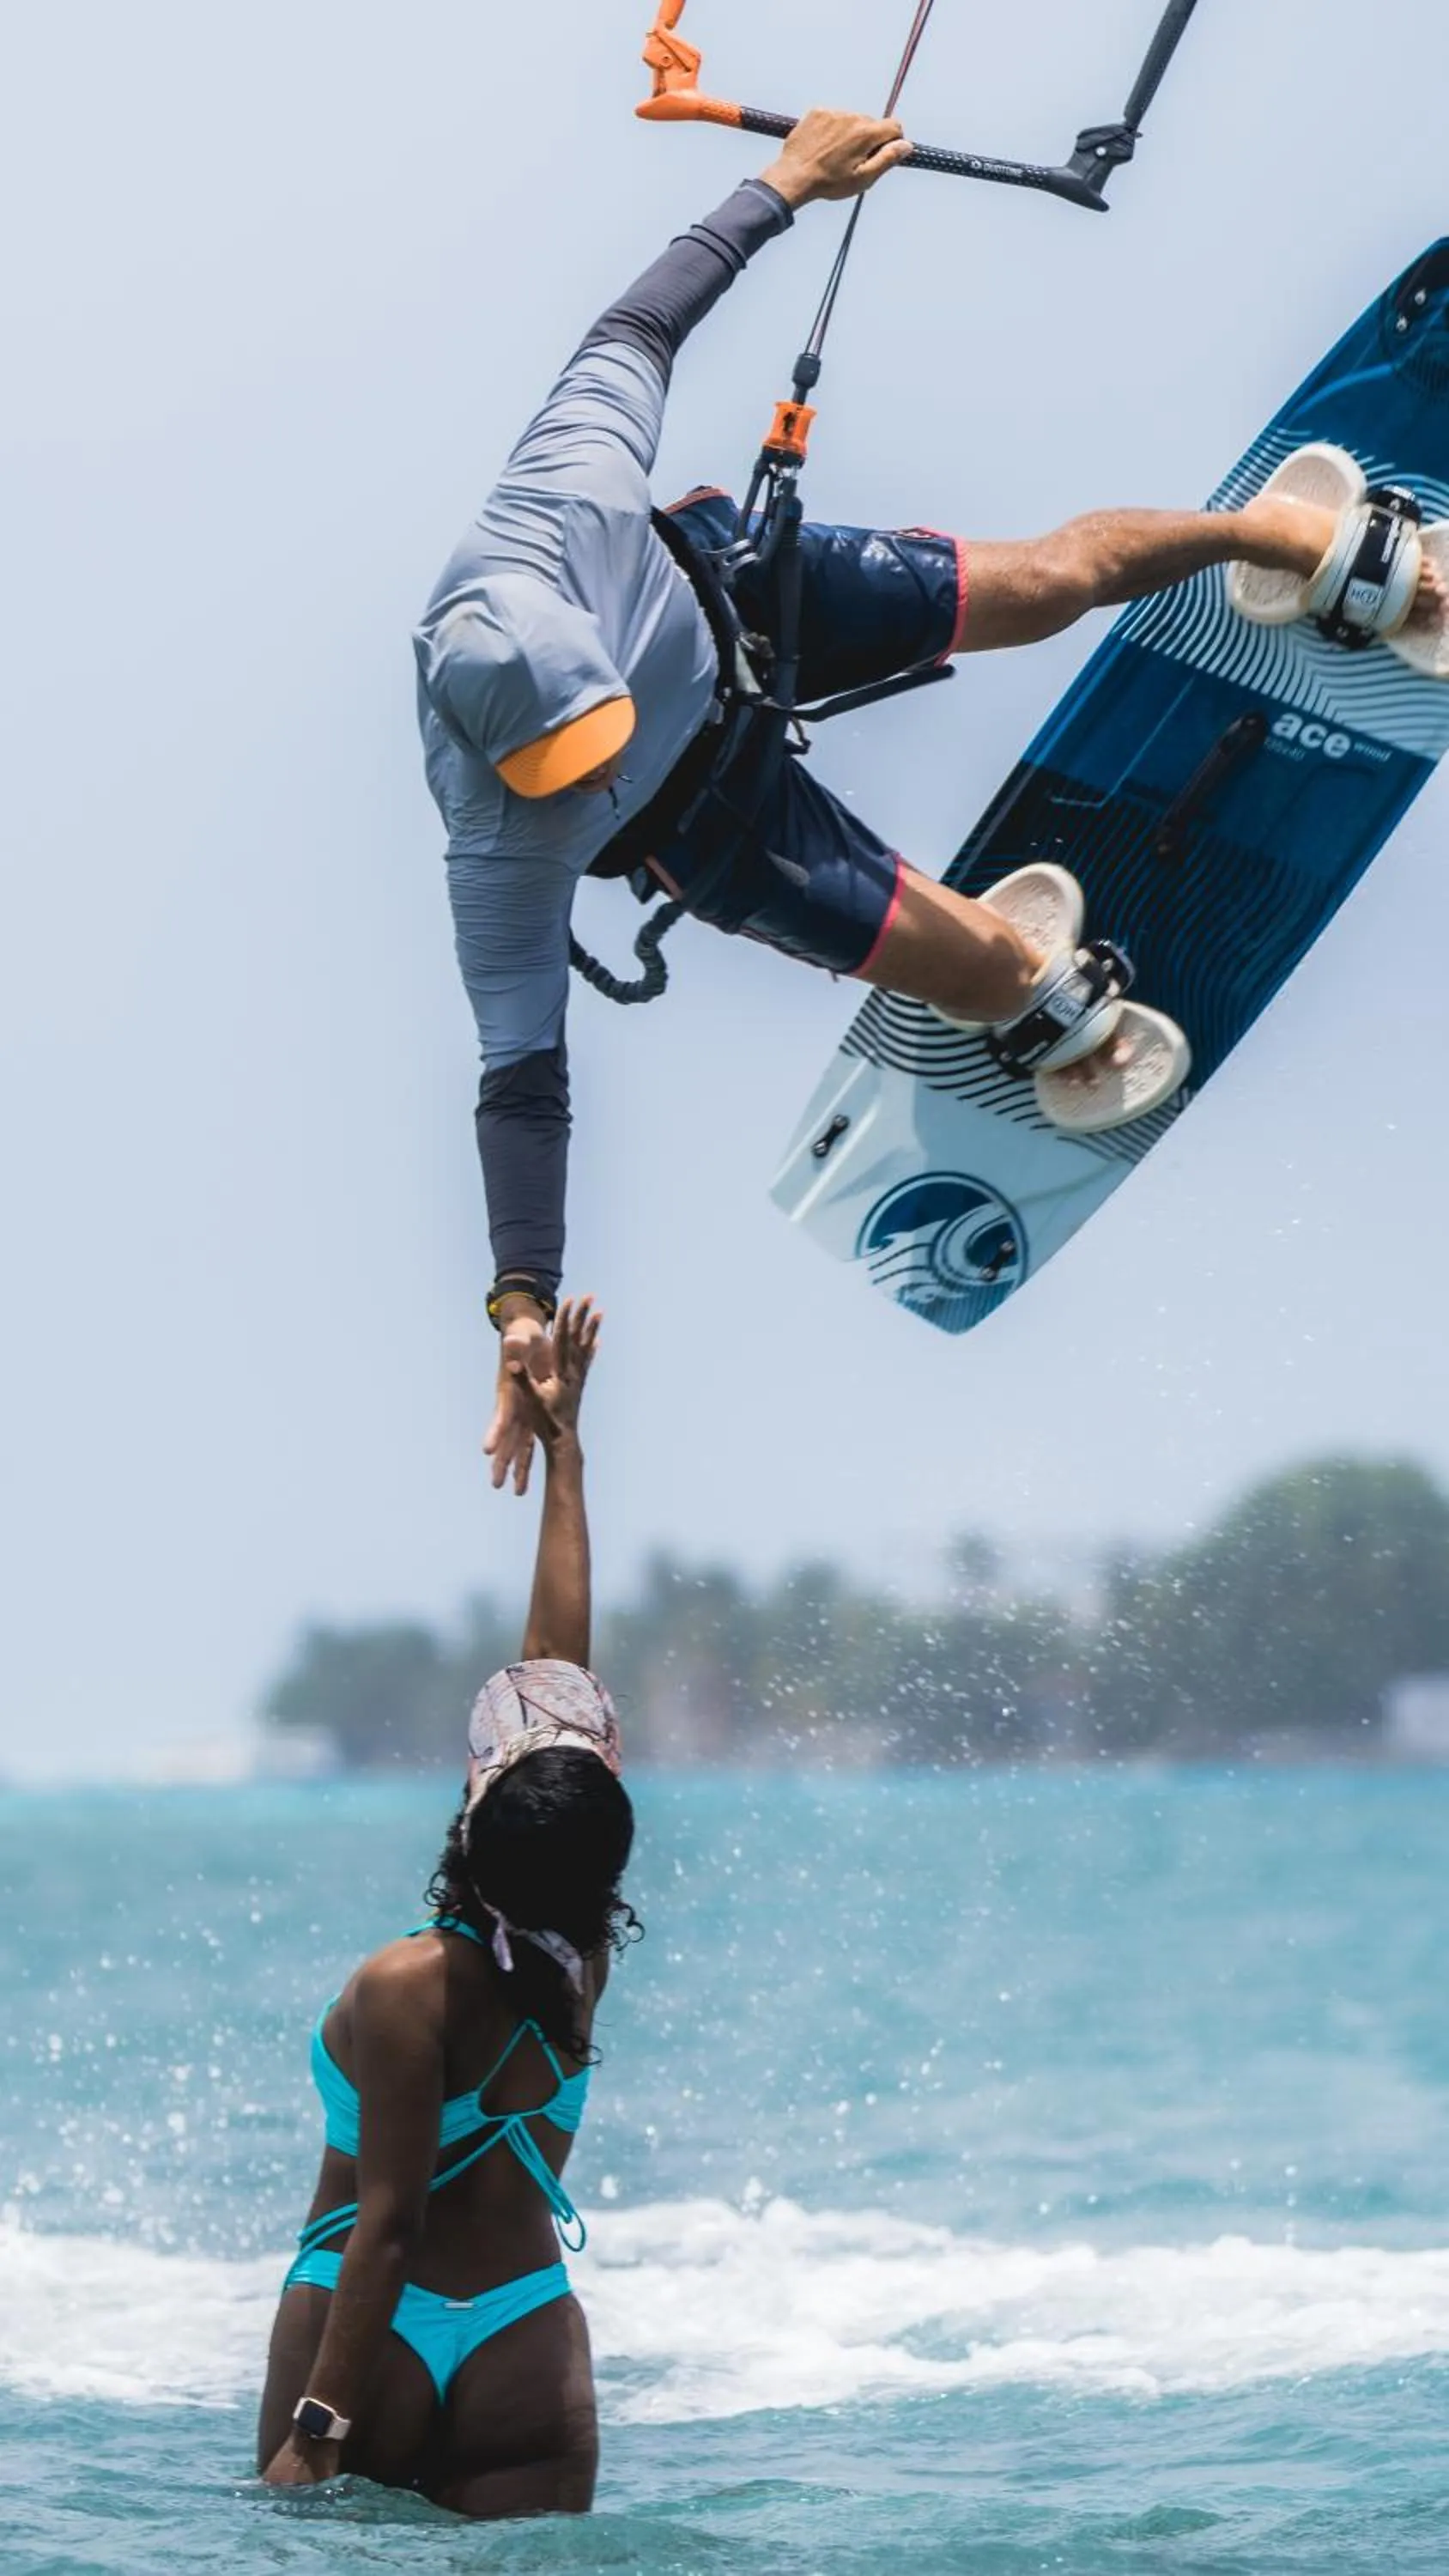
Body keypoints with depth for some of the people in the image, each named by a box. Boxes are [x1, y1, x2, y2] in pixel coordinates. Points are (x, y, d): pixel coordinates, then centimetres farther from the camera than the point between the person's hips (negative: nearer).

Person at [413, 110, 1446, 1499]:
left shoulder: (557, 498, -43)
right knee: (988, 969, 1)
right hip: (698, 810, -2)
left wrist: (787, 184, -17)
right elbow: (522, 1075, -40)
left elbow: (636, 331, -26)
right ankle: (1053, 1003, 42)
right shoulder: (499, 854, -44)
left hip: (728, 590, 2)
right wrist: (522, 1304, -45)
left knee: (1052, 577, 11)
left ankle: (1298, 542, 43)